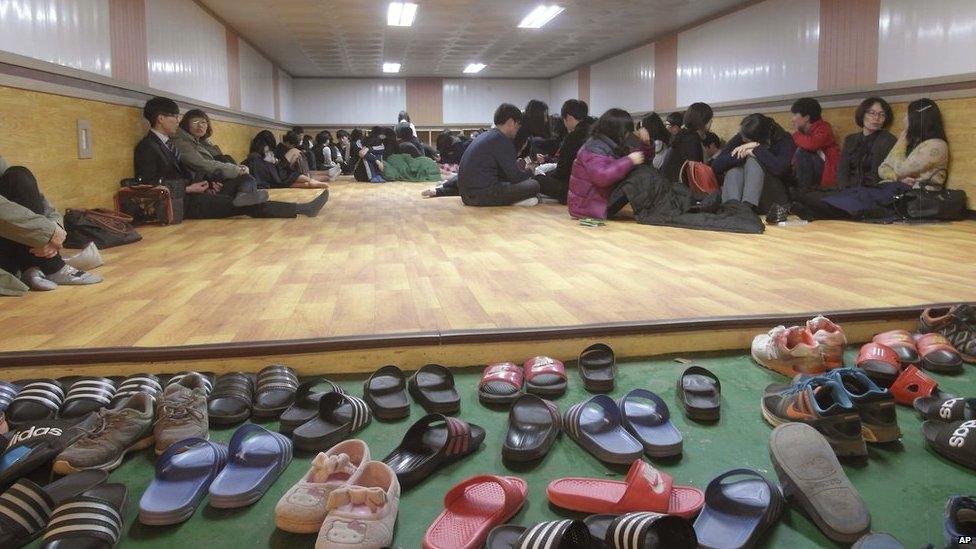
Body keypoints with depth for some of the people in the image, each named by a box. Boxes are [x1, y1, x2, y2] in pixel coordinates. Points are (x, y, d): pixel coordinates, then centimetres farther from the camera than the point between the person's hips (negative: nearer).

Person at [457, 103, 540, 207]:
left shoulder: (485, 136, 19)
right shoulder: (501, 140, -9)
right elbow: (515, 176, -8)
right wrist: (530, 172, 12)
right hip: (481, 195, -10)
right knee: (534, 185, -10)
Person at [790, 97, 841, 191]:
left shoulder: (823, 128, -12)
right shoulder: (803, 131, 9)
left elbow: (811, 144, -34)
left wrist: (796, 134, -16)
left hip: (828, 174, -8)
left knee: (802, 152, -22)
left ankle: (803, 189, -18)